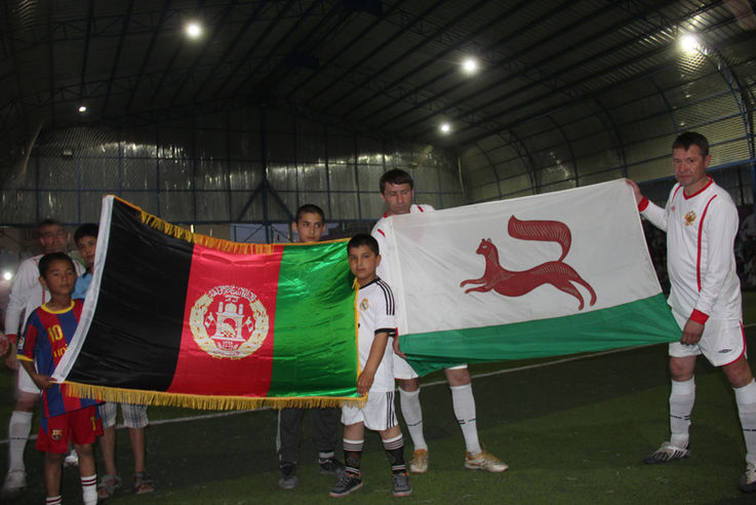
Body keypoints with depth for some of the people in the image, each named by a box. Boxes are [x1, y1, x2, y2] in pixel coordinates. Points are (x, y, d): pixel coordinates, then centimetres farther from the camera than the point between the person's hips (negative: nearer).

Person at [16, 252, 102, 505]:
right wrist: (35, 376, -11)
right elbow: (24, 354, 3)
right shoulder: (38, 318, -7)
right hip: (55, 396, -3)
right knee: (55, 453, 7)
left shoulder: (84, 309, 1)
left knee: (86, 448, 13)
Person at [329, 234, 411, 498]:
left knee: (386, 424, 3)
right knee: (352, 422, 13)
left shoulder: (381, 291, -10)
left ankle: (399, 472, 19)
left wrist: (369, 371, -20)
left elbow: (382, 333, -16)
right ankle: (352, 474, 26)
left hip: (376, 374, -6)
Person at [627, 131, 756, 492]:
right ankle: (678, 444, 28)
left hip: (715, 306, -8)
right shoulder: (677, 191, 6)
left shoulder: (718, 204, -19)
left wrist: (700, 315, -20)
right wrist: (641, 203, 18)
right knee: (680, 370, 13)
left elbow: (718, 268, -20)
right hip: (681, 301, 8)